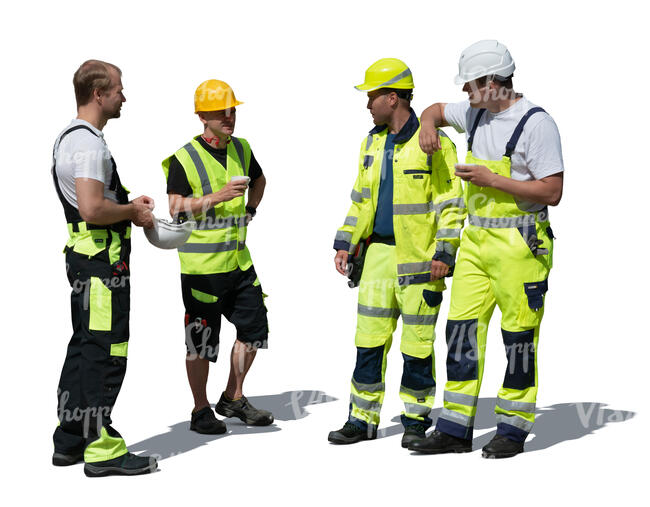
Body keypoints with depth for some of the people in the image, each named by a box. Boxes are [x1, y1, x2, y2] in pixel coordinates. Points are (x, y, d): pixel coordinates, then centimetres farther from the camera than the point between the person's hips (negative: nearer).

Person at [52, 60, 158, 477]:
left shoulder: (71, 137, 17)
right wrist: (133, 212, -12)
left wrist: (128, 202, 19)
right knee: (105, 353, -6)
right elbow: (92, 209, -28)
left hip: (85, 258, 11)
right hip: (102, 261, -11)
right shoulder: (89, 142, -18)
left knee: (84, 349, 16)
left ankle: (70, 441, 24)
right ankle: (101, 448, -2)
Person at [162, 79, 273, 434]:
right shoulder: (184, 158, -10)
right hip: (201, 263, -6)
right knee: (201, 341, 1)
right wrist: (218, 196, -23)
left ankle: (233, 399, 24)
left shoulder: (242, 149, 9)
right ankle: (201, 411, 15)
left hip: (238, 258, 6)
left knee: (254, 328, 9)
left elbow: (259, 179, 29)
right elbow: (175, 209, -15)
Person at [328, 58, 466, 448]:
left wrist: (444, 253, -15)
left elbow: (451, 203, -9)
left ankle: (416, 420, 14)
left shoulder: (434, 143, -9)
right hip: (379, 253, 6)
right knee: (370, 337, 7)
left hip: (419, 259, -6)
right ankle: (363, 419, 15)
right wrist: (346, 243, 9)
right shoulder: (373, 144, 12)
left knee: (417, 341, 2)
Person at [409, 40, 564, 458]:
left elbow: (552, 192, -16)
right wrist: (429, 125, 7)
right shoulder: (477, 114, 10)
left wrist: (492, 180, -18)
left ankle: (513, 430, 13)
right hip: (476, 238, 7)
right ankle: (455, 430, 11)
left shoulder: (536, 123, -13)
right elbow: (438, 110, 31)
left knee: (519, 337, 1)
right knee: (462, 328, 5)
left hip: (518, 244, -7)